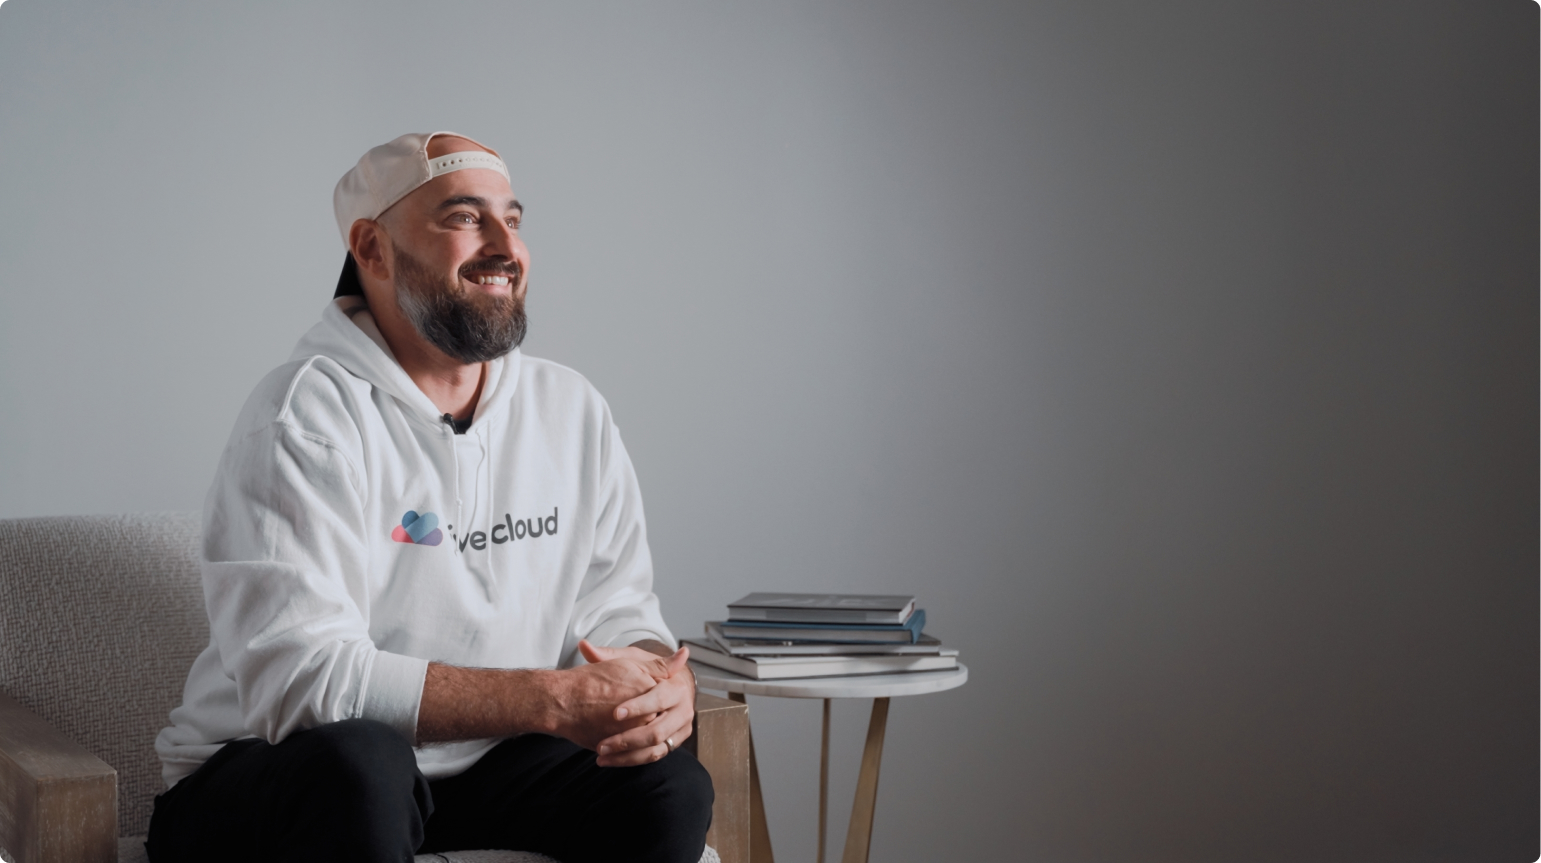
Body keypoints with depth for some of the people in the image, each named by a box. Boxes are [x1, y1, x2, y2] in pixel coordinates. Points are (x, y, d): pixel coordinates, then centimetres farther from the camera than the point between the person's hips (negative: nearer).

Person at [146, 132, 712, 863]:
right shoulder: (307, 418, -16)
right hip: (265, 774, -5)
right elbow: (296, 676, -27)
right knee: (359, 759, -37)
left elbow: (612, 609, 7)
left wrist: (663, 683, -19)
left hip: (481, 772, 5)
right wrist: (554, 700, -29)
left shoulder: (572, 412, 5)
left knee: (670, 787, -18)